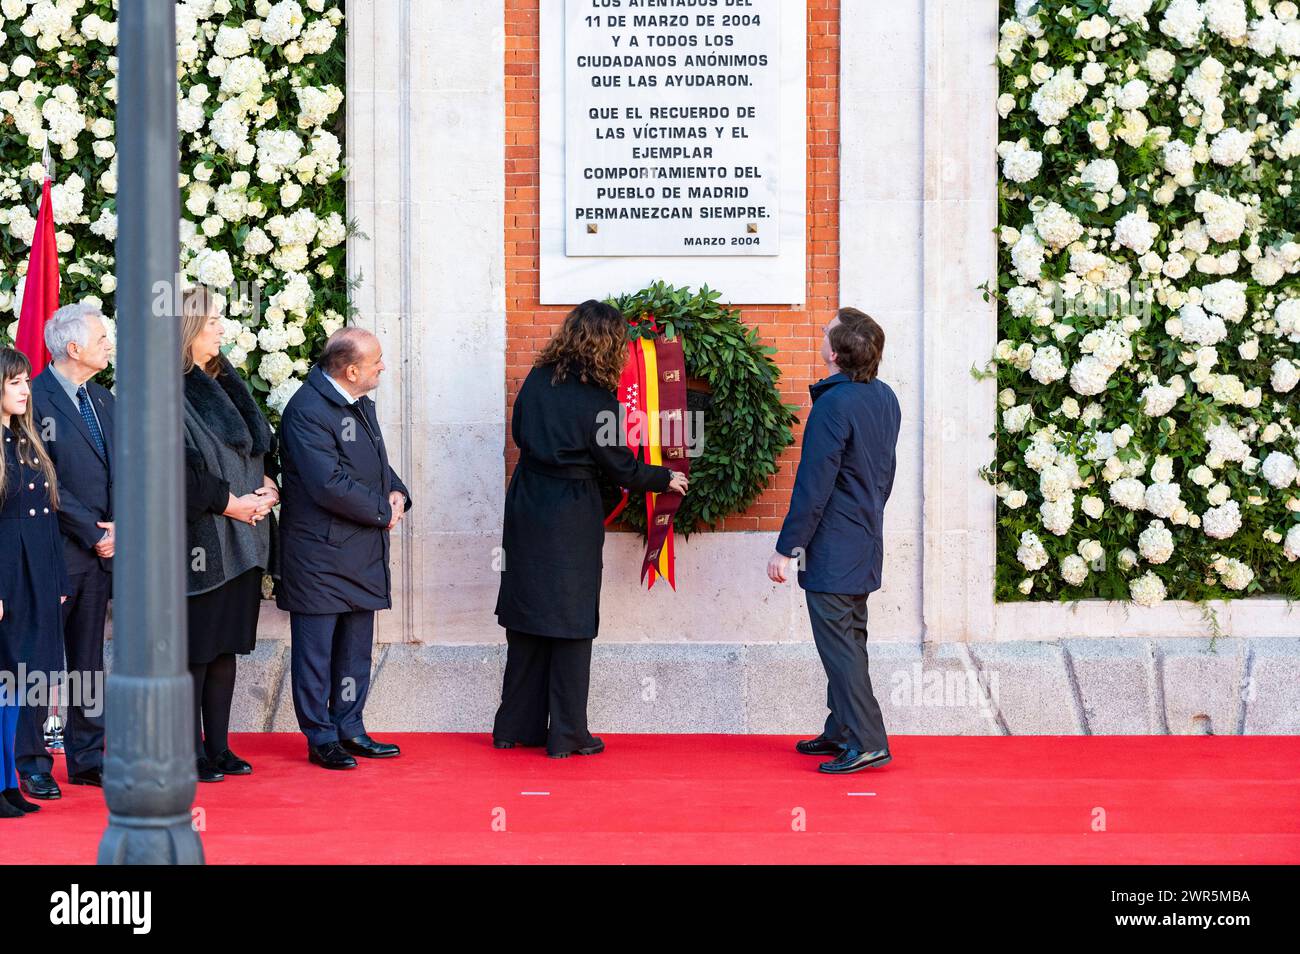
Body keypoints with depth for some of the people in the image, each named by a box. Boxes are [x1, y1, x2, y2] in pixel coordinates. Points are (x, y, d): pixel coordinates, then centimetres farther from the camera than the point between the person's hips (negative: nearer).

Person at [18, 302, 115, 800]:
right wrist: (91, 532, -13)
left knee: (88, 659, 13)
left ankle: (86, 757, 20)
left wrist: (117, 526, -1)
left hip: (101, 550, 8)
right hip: (55, 550, -7)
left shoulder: (103, 399, 14)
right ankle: (32, 763, 7)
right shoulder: (37, 398, -12)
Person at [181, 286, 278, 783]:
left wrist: (268, 486, 0)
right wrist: (227, 502, -16)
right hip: (199, 536, -8)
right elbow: (178, 464, -18)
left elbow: (260, 443, 18)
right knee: (194, 648, -2)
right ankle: (192, 754, 5)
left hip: (243, 535, 8)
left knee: (226, 645, 11)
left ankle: (218, 746, 18)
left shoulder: (226, 383, 14)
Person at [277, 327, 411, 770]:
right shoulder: (308, 411, -18)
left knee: (356, 649, 15)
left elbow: (378, 464, 23)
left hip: (363, 552, 9)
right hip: (320, 554, -9)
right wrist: (383, 510, -14)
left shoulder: (361, 404, 13)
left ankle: (350, 729, 24)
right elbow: (330, 485, -24)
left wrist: (398, 493, 2)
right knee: (316, 648, 1)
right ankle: (321, 738, 8)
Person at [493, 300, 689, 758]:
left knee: (526, 618, 13)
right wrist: (664, 479, 8)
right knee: (571, 624, 3)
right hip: (570, 516, -6)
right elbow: (619, 464, -7)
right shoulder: (595, 397, -14)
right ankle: (566, 734, 6)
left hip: (526, 507, 6)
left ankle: (515, 726, 18)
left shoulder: (537, 378, 2)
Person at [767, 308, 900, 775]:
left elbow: (813, 486, -20)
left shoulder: (833, 405, -20)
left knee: (839, 644, -5)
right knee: (850, 639, 16)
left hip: (832, 548, -9)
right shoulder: (885, 397, 6)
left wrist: (786, 548, -15)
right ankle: (841, 731, 25)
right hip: (866, 542, 9)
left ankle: (866, 742, -6)